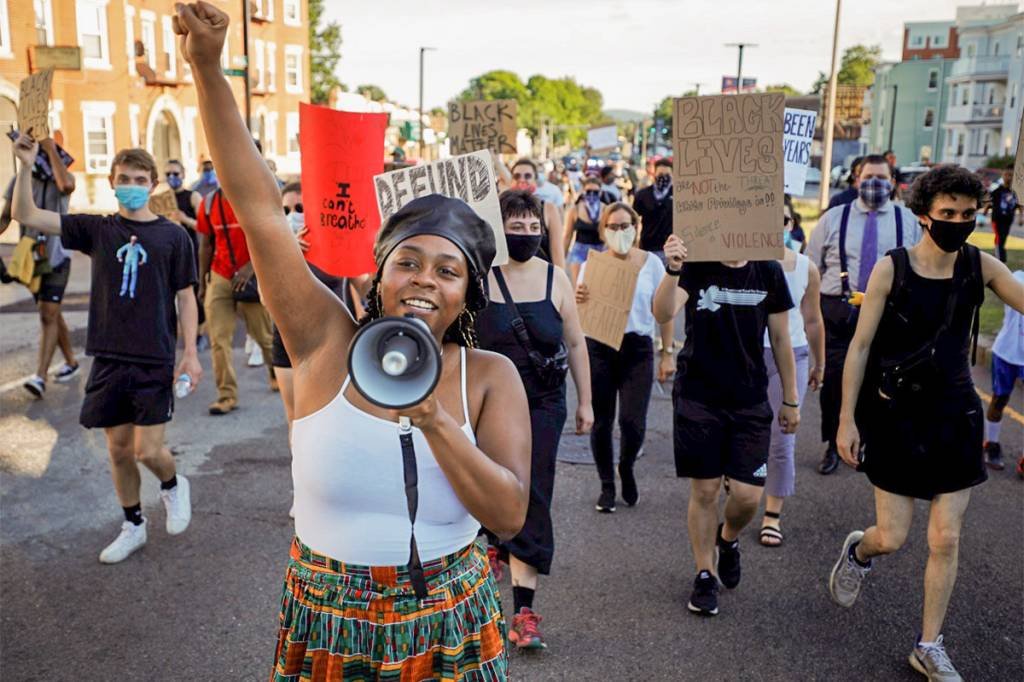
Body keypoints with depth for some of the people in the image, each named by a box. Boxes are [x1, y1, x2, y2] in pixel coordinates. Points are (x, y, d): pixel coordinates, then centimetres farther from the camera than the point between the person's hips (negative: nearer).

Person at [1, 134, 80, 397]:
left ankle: (40, 376, -14)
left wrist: (51, 148, -25)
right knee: (52, 314, 15)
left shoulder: (60, 179, -7)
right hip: (30, 259, 5)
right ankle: (71, 362, 30)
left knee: (48, 315, -11)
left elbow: (67, 185, -33)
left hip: (56, 259, -5)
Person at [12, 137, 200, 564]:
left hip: (154, 361, -3)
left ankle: (173, 487, 29)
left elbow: (185, 298, 1)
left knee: (147, 451, -5)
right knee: (118, 449, 11)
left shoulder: (173, 235, -1)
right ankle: (133, 525, 29)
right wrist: (26, 166, -14)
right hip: (109, 358, 3)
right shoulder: (97, 229, 4)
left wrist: (191, 354, -4)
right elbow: (25, 215, 0)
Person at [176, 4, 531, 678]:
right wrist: (208, 68, -19)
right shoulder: (330, 344, -10)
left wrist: (433, 420, -25)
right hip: (326, 627, 1)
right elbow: (260, 207, -14)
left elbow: (511, 515, -15)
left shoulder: (490, 376, -9)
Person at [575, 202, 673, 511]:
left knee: (633, 422, -8)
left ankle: (626, 469, 24)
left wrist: (667, 353, 2)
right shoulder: (592, 264, 3)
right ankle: (607, 485, 25)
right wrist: (579, 299, -20)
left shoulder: (651, 263, 2)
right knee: (601, 422, 5)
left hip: (638, 348, -1)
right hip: (598, 348, 1)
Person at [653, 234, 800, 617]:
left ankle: (728, 539, 33)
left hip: (750, 401, 2)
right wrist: (672, 270, -42)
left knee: (748, 495, -2)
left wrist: (791, 400, 11)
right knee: (704, 490, 4)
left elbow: (780, 339, 9)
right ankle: (706, 576, 22)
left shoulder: (769, 273, 2)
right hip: (698, 398, -2)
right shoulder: (695, 268, -6)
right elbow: (663, 315, -24)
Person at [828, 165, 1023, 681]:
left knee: (945, 541, 6)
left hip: (954, 415, 3)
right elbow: (860, 347, -8)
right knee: (892, 538, 2)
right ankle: (857, 551, 40)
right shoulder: (891, 269, -11)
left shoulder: (981, 267, -3)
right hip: (896, 416, -3)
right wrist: (847, 419, -9)